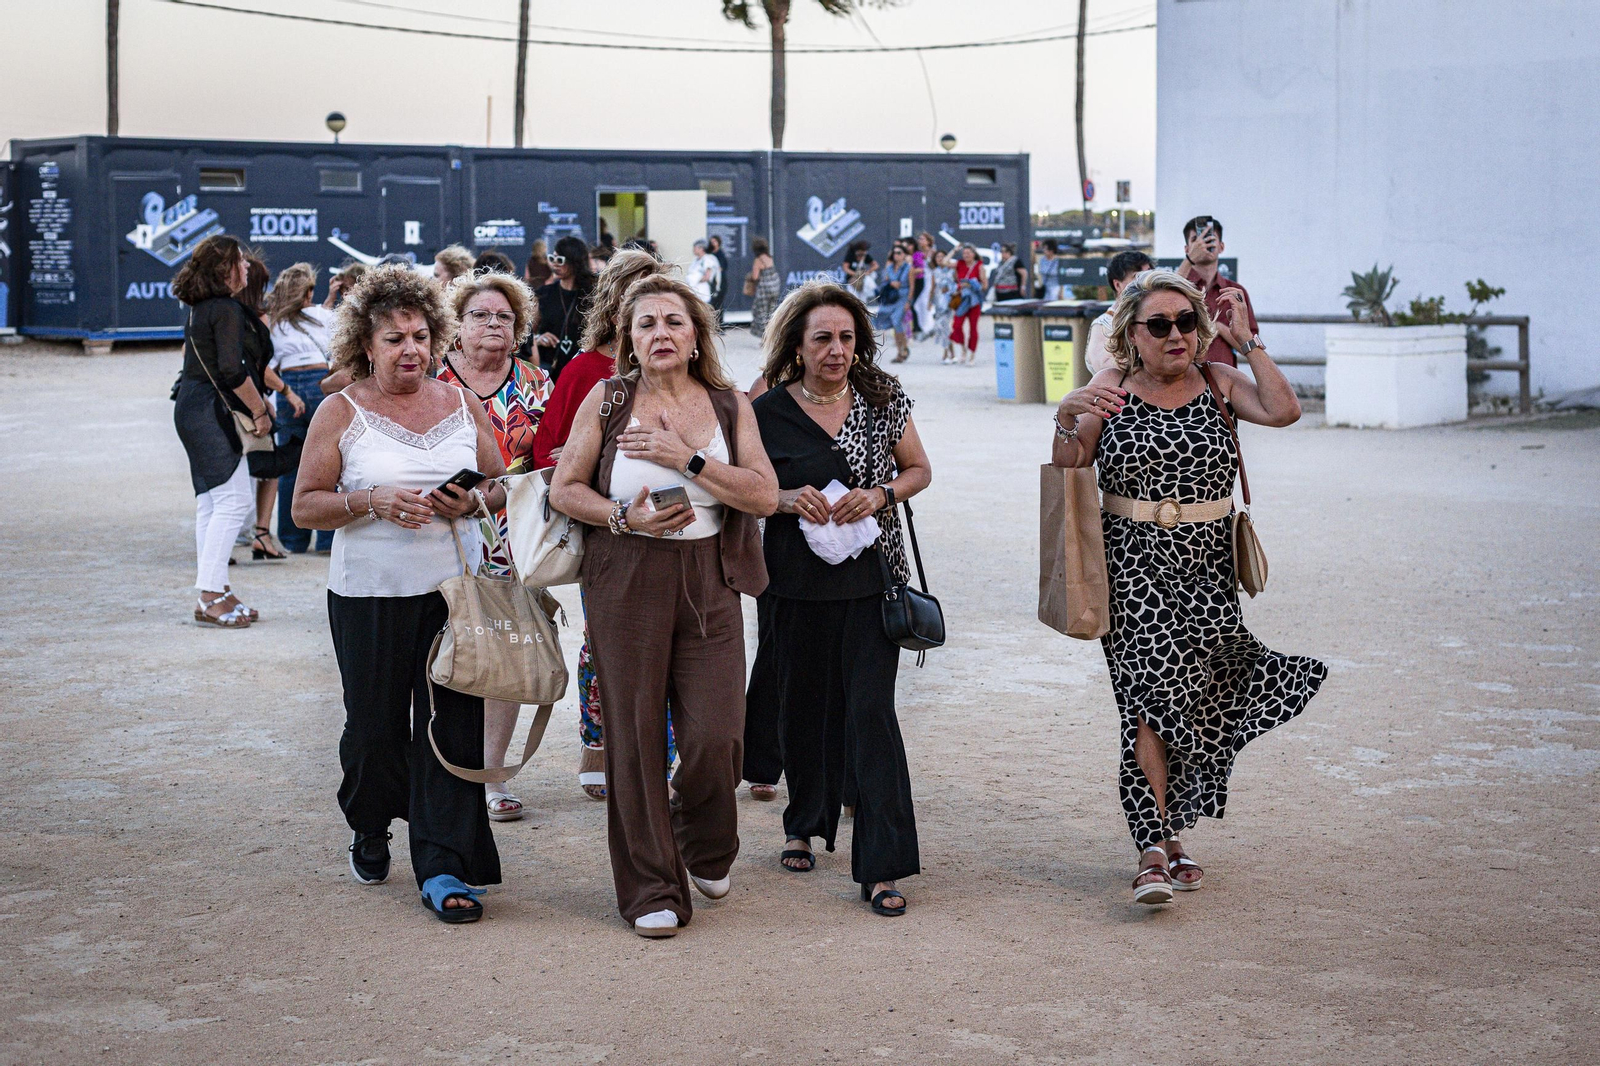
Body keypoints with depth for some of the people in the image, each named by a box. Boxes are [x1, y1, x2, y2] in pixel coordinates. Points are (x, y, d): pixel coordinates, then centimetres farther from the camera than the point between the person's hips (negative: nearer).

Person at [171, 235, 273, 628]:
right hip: (212, 412, -10)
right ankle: (211, 595, -10)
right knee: (234, 501, -9)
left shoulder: (199, 309, 15)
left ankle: (214, 591, 17)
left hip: (192, 408, 10)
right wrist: (260, 410, -11)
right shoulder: (227, 310, -14)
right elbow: (231, 371, -22)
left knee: (210, 502, 12)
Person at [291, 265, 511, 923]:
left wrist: (474, 501, -8)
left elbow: (501, 484, 14)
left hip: (453, 589, 1)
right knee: (375, 727, 9)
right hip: (368, 596, -1)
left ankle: (443, 868, -1)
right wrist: (372, 502, -18)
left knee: (451, 727, -6)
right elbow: (305, 506, -3)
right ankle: (371, 830, 37)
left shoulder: (460, 404, 7)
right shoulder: (341, 413, -1)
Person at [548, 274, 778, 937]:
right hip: (626, 579, -1)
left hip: (709, 580, 1)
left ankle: (704, 852, 28)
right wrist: (625, 519, -13)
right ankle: (652, 889, 13)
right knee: (634, 734, 0)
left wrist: (686, 458, -13)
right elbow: (564, 489, 3)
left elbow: (764, 496, -5)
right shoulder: (607, 399, 3)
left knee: (715, 735, -4)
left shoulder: (729, 405, 6)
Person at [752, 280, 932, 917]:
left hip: (872, 577, 0)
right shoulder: (768, 412, -1)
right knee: (805, 704, 10)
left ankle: (881, 866, -6)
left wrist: (879, 495, -9)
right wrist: (790, 499, -13)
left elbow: (918, 470, 11)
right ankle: (804, 824, 36)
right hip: (799, 580, 1)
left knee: (871, 712, -8)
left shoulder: (883, 401, 2)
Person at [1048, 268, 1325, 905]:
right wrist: (1066, 420, -22)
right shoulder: (1110, 389, 0)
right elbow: (1067, 471, -3)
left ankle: (1167, 837, 23)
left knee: (1196, 706, 7)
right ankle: (1153, 853, -12)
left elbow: (1283, 412, -12)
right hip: (1135, 568, -3)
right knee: (1153, 698, -13)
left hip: (1207, 571, 3)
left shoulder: (1217, 382, 4)